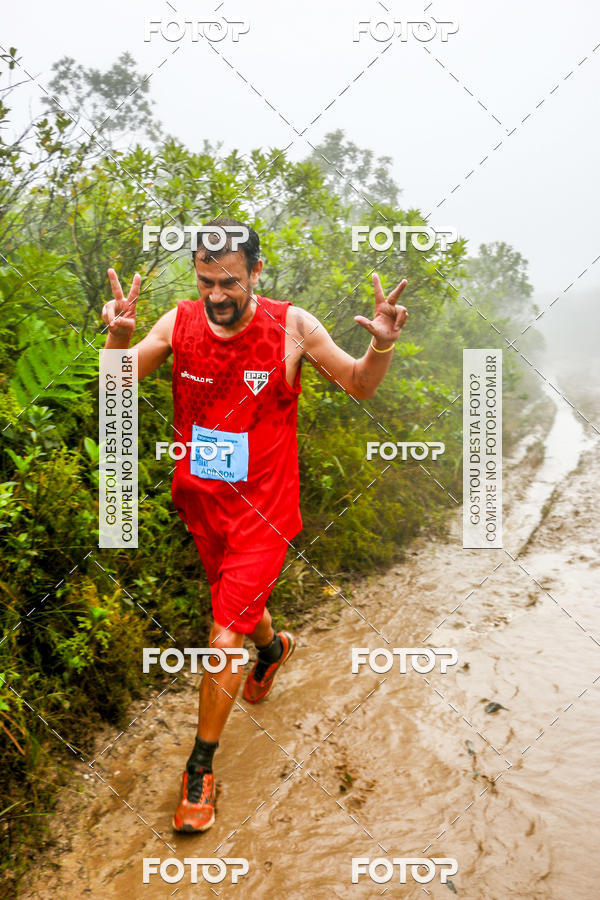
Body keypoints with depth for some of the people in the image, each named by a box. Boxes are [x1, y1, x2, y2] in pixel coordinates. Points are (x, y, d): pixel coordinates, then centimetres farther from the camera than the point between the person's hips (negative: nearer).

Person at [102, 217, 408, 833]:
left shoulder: (292, 327, -14)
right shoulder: (179, 323, -7)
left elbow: (359, 387, -2)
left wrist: (381, 346, -23)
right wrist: (119, 337, -26)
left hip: (262, 510, -4)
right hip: (200, 500, 4)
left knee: (225, 639, -7)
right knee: (236, 602, 26)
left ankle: (200, 769, 15)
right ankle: (272, 647, 63)